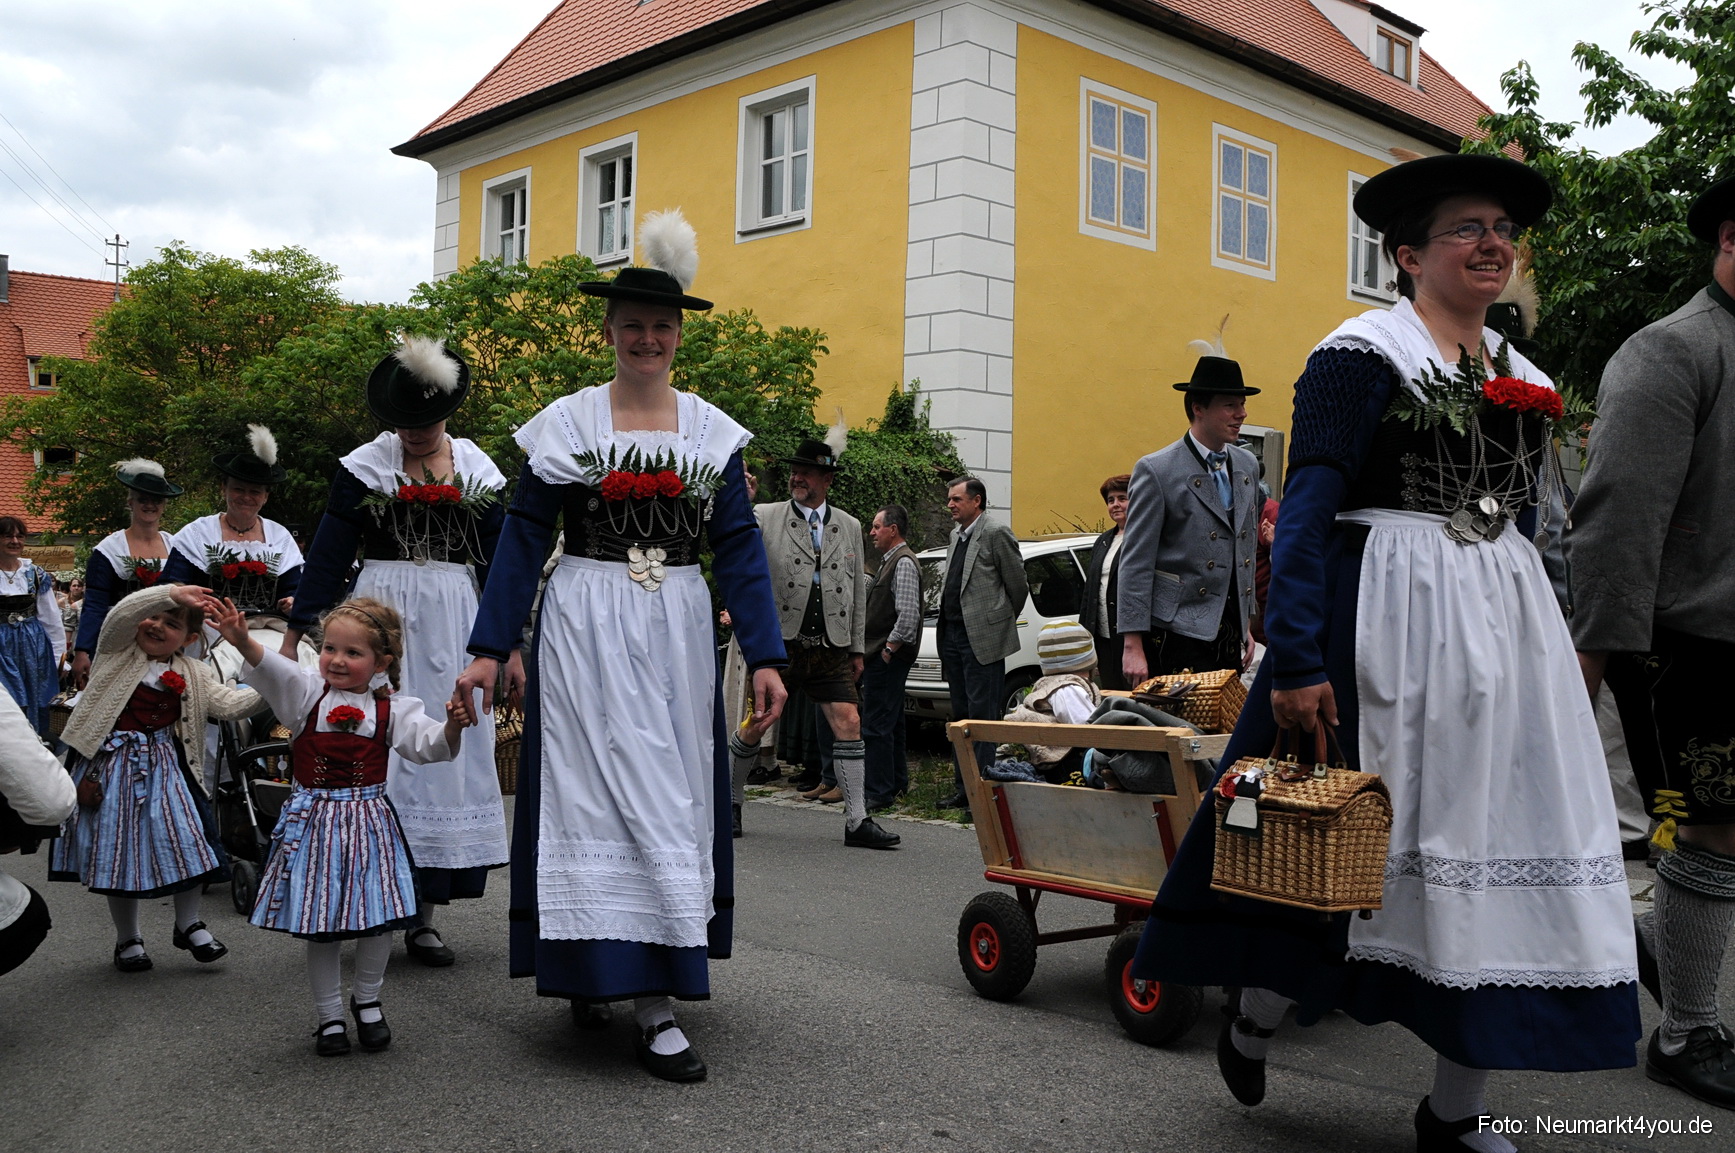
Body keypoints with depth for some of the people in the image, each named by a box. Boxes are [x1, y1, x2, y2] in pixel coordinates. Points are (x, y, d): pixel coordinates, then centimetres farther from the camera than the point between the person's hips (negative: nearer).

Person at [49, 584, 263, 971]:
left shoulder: (193, 675, 6)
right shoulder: (118, 651, -2)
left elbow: (230, 705, -3)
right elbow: (120, 614, -21)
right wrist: (171, 593, -34)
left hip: (167, 767, 2)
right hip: (113, 766, -2)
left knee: (187, 842, -5)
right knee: (119, 850, 7)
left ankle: (188, 925, 17)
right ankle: (127, 938, 24)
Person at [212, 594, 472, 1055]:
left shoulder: (392, 708, 1)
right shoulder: (306, 692, -1)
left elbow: (428, 746, -7)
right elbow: (271, 668, -19)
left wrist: (452, 727, -29)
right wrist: (243, 641, -40)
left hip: (369, 823, 0)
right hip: (314, 822, 0)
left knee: (378, 919, 2)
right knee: (319, 925, 6)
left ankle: (367, 1000, 27)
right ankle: (329, 1015, 23)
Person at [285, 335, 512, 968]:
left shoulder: (477, 471, 7)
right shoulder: (364, 466, 1)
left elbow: (498, 560, 11)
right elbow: (328, 553, 1)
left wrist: (512, 647, 10)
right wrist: (293, 634, -3)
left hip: (455, 623, 2)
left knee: (447, 752, 2)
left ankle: (422, 916, 11)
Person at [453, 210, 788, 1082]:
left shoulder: (712, 432, 8)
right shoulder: (566, 424, 3)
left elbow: (738, 546, 3)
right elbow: (523, 536, 1)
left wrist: (764, 656, -6)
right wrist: (490, 648, -7)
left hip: (677, 635, 3)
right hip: (586, 632, -3)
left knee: (671, 798, 4)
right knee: (605, 795, -4)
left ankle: (600, 972, 17)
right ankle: (651, 1009, 3)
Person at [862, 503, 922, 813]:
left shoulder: (904, 563, -14)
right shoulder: (891, 560, 18)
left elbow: (909, 615, -23)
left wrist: (888, 650, -18)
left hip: (888, 658, -11)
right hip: (883, 657, 11)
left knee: (877, 726, -9)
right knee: (890, 723, 17)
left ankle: (880, 794, -5)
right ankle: (897, 784, 26)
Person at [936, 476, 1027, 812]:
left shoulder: (996, 533, -9)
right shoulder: (956, 535, 17)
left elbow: (1018, 585, -6)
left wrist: (1002, 623, 5)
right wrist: (945, 630, 18)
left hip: (982, 639, -9)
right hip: (952, 635, 9)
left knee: (983, 715, -7)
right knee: (960, 715, 12)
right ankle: (963, 790, 18)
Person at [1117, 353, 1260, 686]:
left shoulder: (1248, 465, 13)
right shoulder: (1156, 471, -8)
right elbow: (1136, 563, -10)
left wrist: (1247, 624, 18)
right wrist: (1132, 646, -14)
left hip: (1230, 634, 6)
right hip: (1178, 636, -6)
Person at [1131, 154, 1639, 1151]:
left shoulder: (1527, 379, 17)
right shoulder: (1364, 352, -5)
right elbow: (1308, 509, -13)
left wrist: (1552, 651, 17)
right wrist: (1296, 657, -22)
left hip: (1509, 628, 7)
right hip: (1388, 624, -7)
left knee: (1501, 843, 3)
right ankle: (1253, 1024, 25)